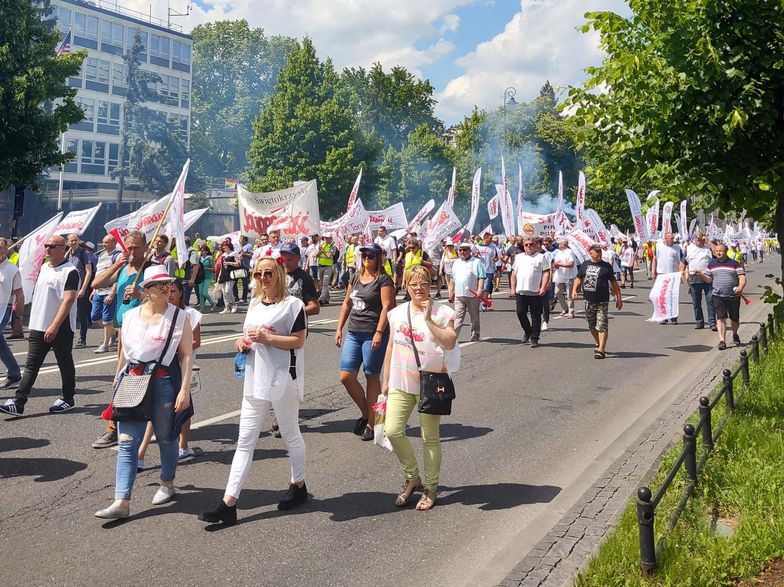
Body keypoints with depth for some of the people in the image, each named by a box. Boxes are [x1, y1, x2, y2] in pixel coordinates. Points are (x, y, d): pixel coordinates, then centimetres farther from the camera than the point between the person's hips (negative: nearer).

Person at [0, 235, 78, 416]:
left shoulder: (70, 272, -13)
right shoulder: (43, 268, 13)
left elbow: (68, 300, -21)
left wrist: (55, 326, -27)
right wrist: (35, 322, 19)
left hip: (60, 328, -7)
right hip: (39, 326, 7)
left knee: (65, 364, 7)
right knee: (31, 365, 2)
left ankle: (67, 399, 21)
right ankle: (18, 403, -1)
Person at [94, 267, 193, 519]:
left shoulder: (179, 317, -4)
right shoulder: (130, 316, 7)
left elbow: (186, 355, -7)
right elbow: (124, 353, 17)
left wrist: (184, 390, -13)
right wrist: (118, 380, 19)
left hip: (164, 384, -3)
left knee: (165, 439, 12)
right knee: (127, 443, -3)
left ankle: (167, 484, 35)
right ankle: (121, 502, -4)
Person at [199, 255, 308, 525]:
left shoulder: (292, 304, -8)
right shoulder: (254, 303, 13)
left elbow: (298, 341, -13)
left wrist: (266, 337, -20)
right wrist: (242, 342, 2)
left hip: (283, 379, -6)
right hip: (256, 380, 6)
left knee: (291, 434, 11)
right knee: (245, 441, 2)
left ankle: (298, 486, 32)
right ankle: (228, 503, 0)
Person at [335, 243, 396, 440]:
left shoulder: (383, 280, -6)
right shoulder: (356, 278, 15)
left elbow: (387, 307, -14)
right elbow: (346, 304, 19)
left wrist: (379, 332, -21)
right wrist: (339, 328, 14)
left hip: (373, 335, -6)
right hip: (353, 333, 7)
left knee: (372, 378, 2)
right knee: (346, 376, 1)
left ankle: (371, 423, 12)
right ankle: (365, 413, 21)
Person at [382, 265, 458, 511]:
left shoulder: (442, 312, -6)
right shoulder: (398, 313, 6)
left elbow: (450, 343, -20)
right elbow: (391, 347, 13)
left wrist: (428, 320, -25)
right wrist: (386, 381, 14)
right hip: (401, 383, 4)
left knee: (430, 438, 5)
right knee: (392, 430, -7)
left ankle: (431, 488, 21)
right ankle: (412, 477, 16)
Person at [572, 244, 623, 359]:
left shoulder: (606, 266, 1)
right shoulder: (585, 265, 9)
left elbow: (613, 282, 4)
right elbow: (579, 278, 16)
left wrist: (618, 298, 2)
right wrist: (574, 290, -1)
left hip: (602, 301, -4)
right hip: (589, 301, 4)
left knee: (601, 325, -10)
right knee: (592, 326, 12)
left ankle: (601, 349, -11)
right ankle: (599, 345, 30)